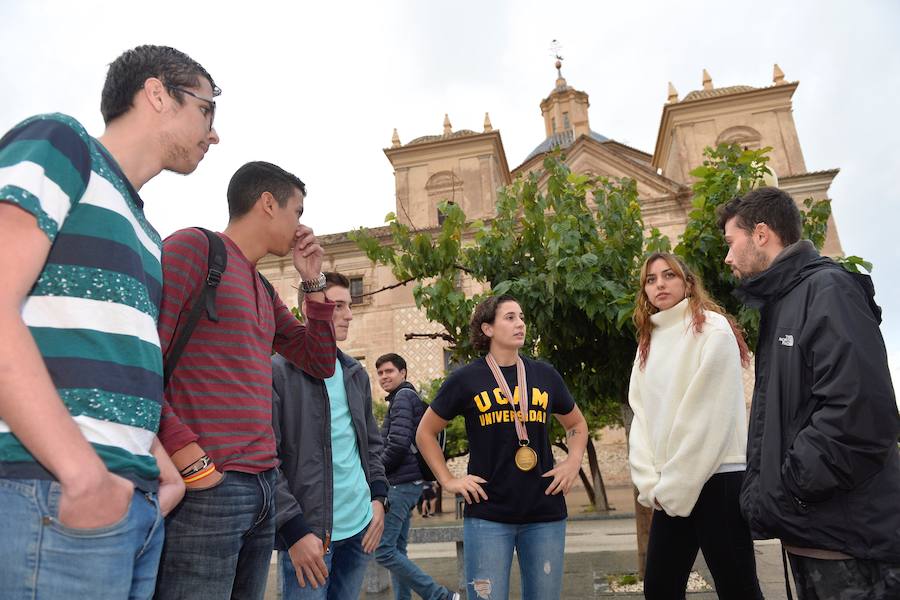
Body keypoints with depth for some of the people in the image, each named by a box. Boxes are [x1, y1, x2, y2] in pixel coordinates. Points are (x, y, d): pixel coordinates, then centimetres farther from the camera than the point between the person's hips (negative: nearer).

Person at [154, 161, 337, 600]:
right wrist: (191, 461, -18)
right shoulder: (193, 246, -4)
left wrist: (313, 282, 14)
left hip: (261, 484, 8)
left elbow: (321, 363, 21)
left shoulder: (264, 293, 20)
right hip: (206, 485, -8)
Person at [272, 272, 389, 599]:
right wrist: (295, 530, -17)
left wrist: (378, 497, 7)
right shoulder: (277, 371, -9)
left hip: (361, 525, 6)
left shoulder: (356, 373, 12)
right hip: (307, 529, -6)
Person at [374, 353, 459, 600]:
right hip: (406, 484, 10)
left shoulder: (403, 397, -10)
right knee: (397, 550, 12)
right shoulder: (411, 398, 19)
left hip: (399, 485, -10)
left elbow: (398, 444, -21)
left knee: (383, 551, -9)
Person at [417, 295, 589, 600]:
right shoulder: (466, 379, -3)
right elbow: (425, 433, 7)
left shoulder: (545, 375, 6)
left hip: (546, 513, 3)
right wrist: (448, 480, 0)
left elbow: (576, 424, 21)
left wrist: (573, 462, 5)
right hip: (488, 514, -3)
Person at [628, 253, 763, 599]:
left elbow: (710, 413, -13)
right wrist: (650, 483, -3)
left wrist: (675, 486, -13)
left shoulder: (712, 328, -5)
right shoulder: (648, 343, 15)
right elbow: (641, 415, 8)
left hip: (716, 479, -6)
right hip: (670, 489, 6)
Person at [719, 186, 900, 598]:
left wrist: (775, 500, -18)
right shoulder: (778, 307, 15)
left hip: (848, 542, -9)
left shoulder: (828, 289, -13)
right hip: (806, 535, 9)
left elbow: (860, 417, -25)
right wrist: (758, 491, 6)